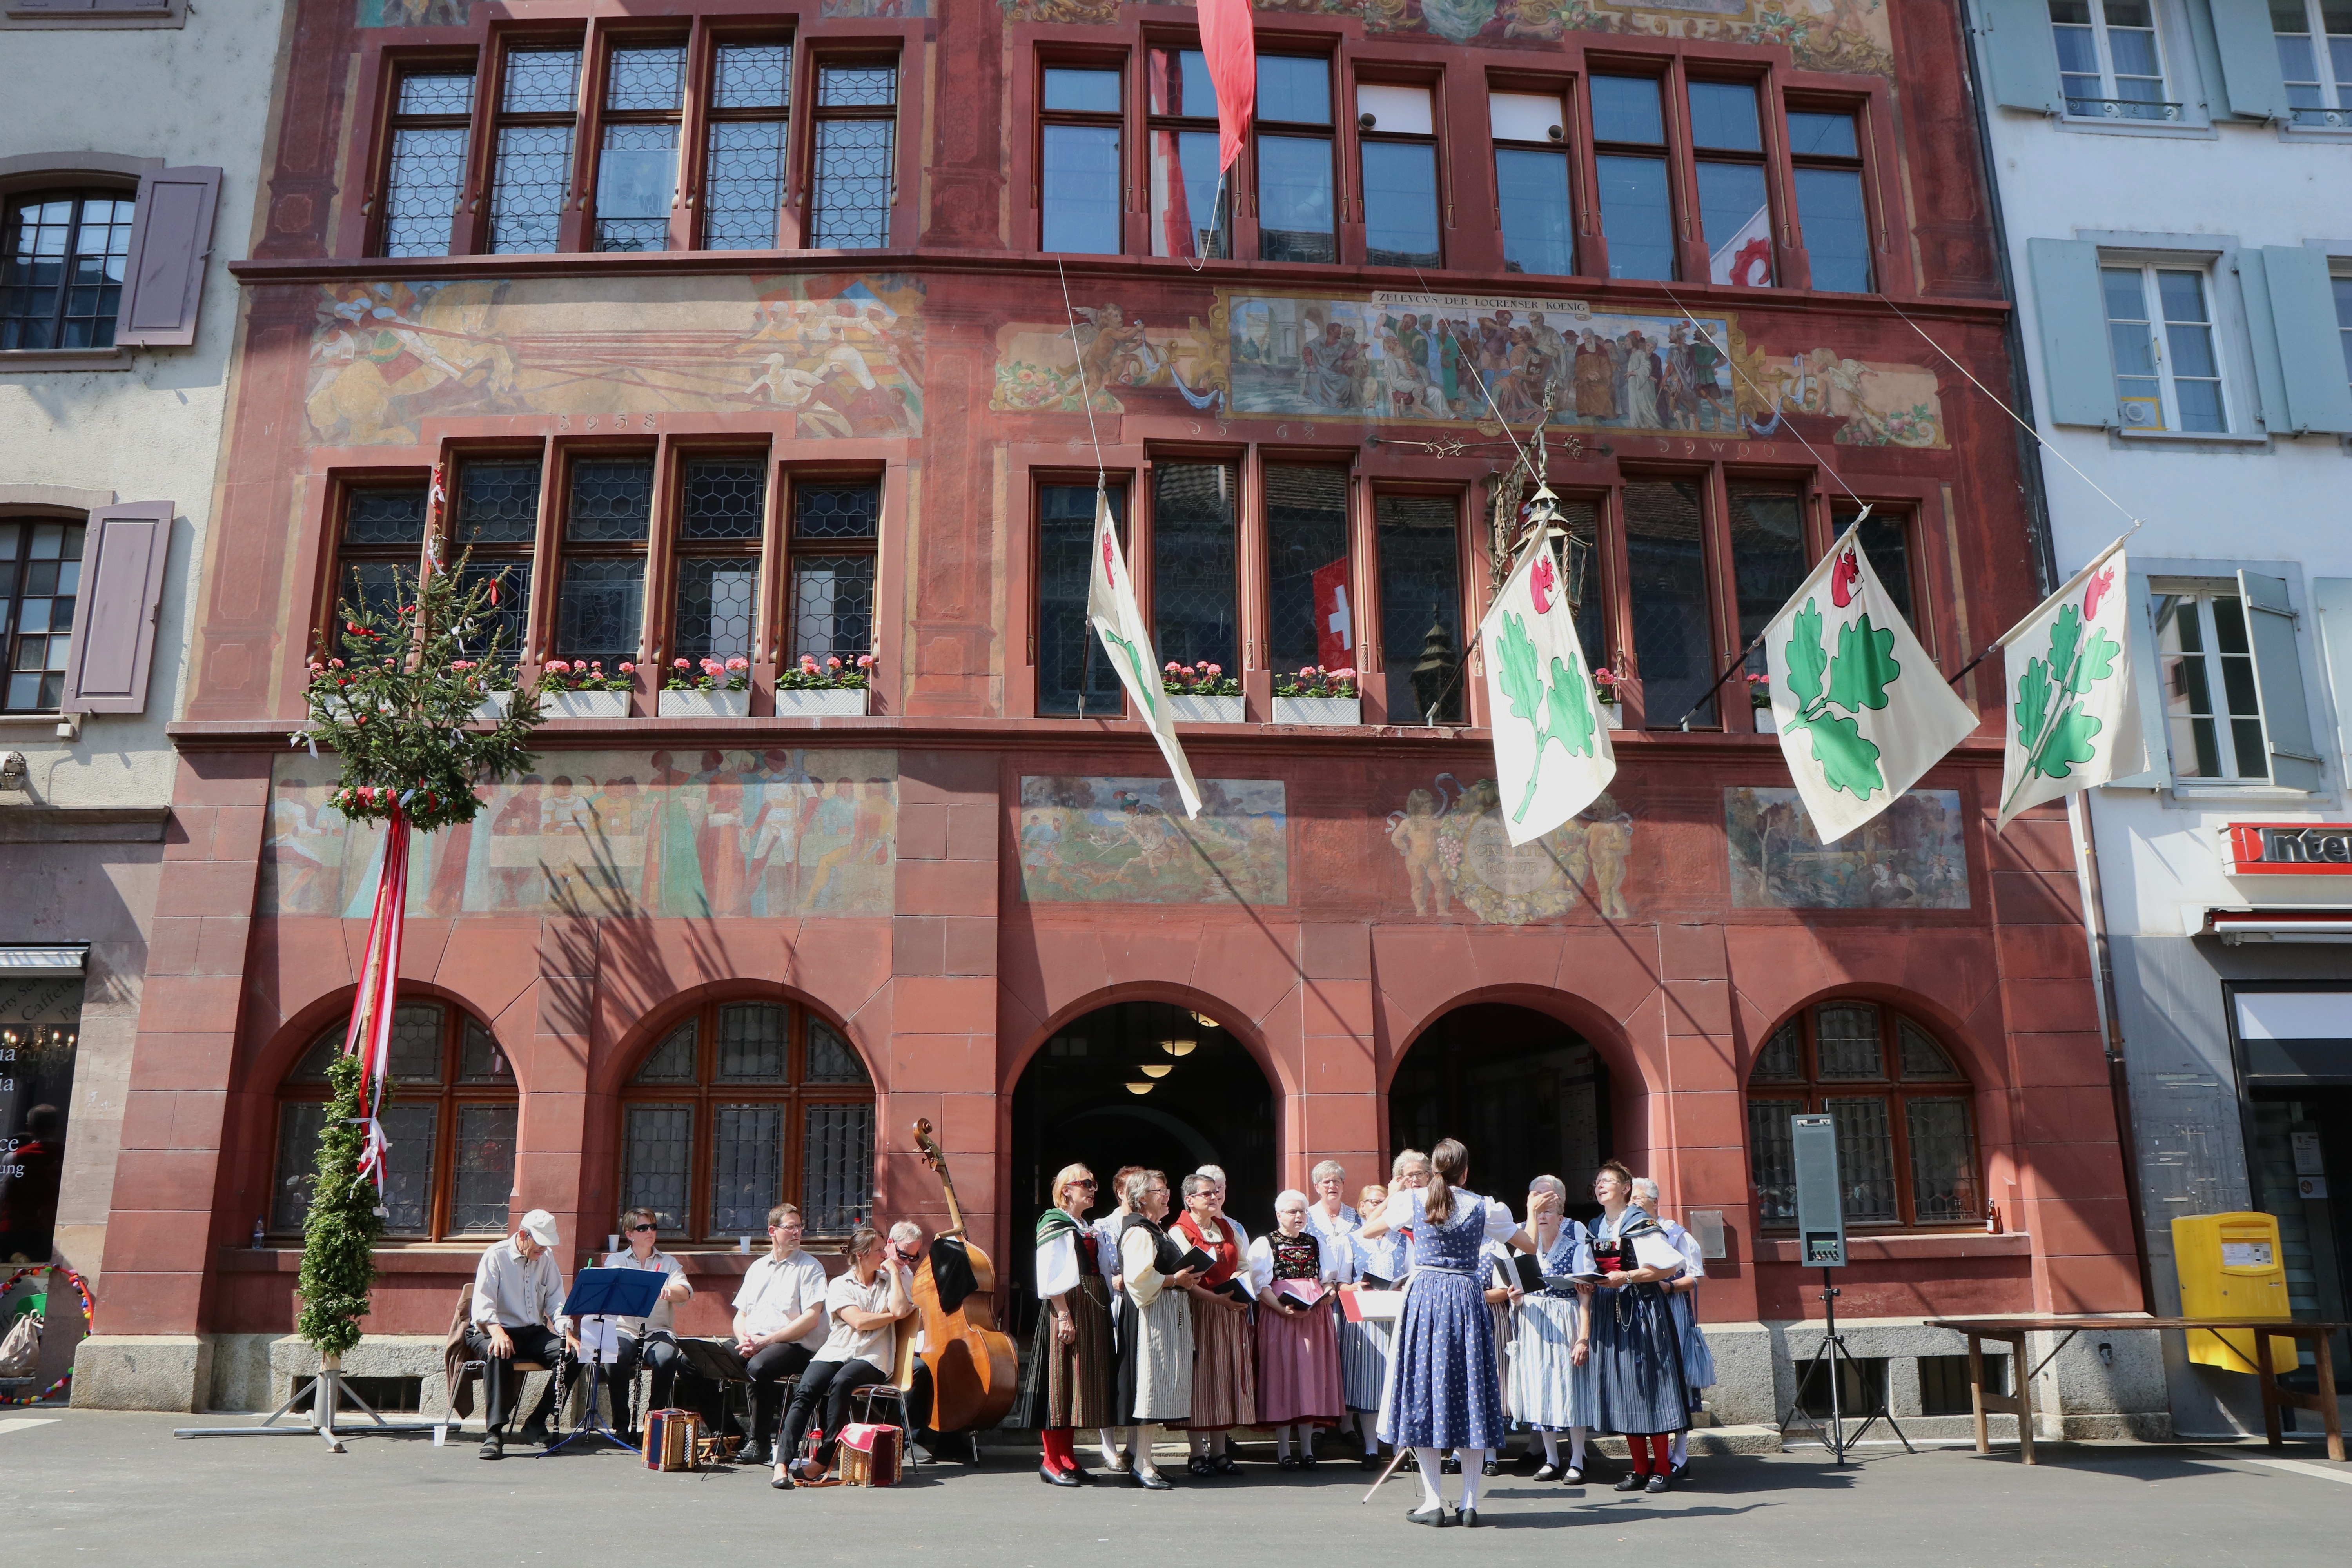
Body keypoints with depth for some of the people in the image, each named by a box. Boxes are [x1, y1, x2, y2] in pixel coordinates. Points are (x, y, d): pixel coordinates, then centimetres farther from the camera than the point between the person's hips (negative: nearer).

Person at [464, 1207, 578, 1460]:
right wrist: (496, 1330, -37)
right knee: (499, 1354, -39)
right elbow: (482, 1304, -17)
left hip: (534, 1333, 5)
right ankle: (494, 1432, -38)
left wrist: (567, 1330, -10)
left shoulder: (547, 1258, 11)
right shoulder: (495, 1256, -6)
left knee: (573, 1354, -22)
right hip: (496, 1331, -5)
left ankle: (537, 1423, -13)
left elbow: (556, 1300, 9)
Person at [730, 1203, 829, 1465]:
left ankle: (760, 1441, -19)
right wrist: (744, 1340, -5)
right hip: (751, 1343, 6)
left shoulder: (810, 1267, 1)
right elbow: (741, 1314, 18)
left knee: (758, 1366, -35)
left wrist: (767, 1340, -15)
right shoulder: (757, 1267, 20)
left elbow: (811, 1318, -10)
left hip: (794, 1346, -6)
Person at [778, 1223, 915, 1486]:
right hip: (836, 1352, 1)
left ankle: (823, 1460, -28)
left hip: (871, 1358, -1)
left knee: (841, 1383, -33)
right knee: (807, 1389, -29)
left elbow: (900, 1309, -7)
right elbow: (859, 1321, -6)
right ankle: (782, 1463, -31)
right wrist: (894, 1315, 0)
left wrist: (894, 1272, 1)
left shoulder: (890, 1281, 16)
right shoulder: (840, 1285, 11)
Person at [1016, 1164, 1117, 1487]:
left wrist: (1115, 1281, 8)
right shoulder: (1054, 1224, -8)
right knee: (1060, 1381, -5)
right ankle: (1052, 1462, 1)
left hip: (1092, 1310, 9)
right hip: (1066, 1307, -9)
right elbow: (1049, 1278, -15)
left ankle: (1068, 1459, 17)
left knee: (1081, 1382, 10)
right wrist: (1064, 1314, -22)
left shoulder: (1087, 1227, 18)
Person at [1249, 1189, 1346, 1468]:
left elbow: (1329, 1278, 15)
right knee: (1283, 1374, -5)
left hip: (1315, 1316, 4)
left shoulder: (1316, 1243, 17)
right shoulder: (1264, 1244, 3)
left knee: (1311, 1374, 2)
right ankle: (1283, 1450, 2)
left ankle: (1307, 1448, 8)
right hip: (1279, 1317, -4)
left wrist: (1327, 1295, -8)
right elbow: (1260, 1286, -5)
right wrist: (1283, 1309, -19)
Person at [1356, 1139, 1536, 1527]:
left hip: (1425, 1297, -1)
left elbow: (1368, 1231, 14)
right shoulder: (1484, 1208, 3)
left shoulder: (1412, 1200, 0)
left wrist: (1391, 1199, 29)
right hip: (1467, 1299, 1)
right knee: (1470, 1394, 7)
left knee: (1423, 1392, 4)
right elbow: (1530, 1246, 14)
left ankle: (1433, 1502, 2)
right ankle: (1470, 1502, 6)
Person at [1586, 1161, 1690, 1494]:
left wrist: (1627, 1277, -20)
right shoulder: (1595, 1229, 15)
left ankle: (1661, 1468, 5)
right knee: (1621, 1389, 6)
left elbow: (1669, 1267, -14)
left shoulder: (1641, 1224, -6)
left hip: (1642, 1310, -6)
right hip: (1608, 1313, 6)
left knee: (1649, 1385, -4)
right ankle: (1640, 1469, 13)